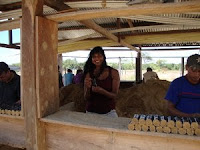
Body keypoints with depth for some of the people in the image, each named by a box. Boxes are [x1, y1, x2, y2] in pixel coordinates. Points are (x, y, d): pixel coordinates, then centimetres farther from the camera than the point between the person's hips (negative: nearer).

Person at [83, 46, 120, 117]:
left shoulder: (113, 72, -4)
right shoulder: (88, 74, -1)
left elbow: (114, 95, -7)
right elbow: (86, 98, 1)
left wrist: (101, 91, -25)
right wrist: (88, 88, -19)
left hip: (109, 112, -1)